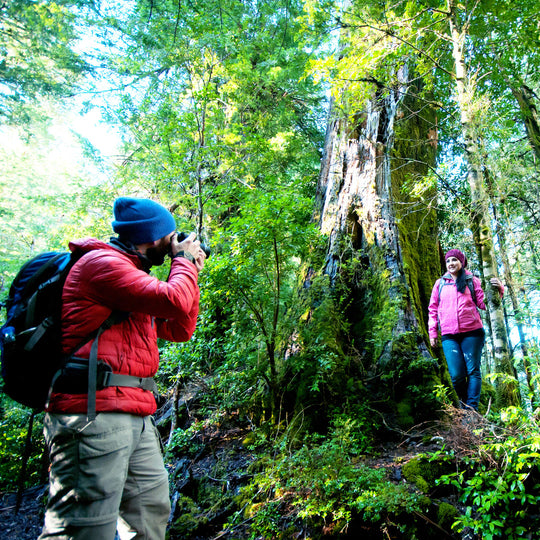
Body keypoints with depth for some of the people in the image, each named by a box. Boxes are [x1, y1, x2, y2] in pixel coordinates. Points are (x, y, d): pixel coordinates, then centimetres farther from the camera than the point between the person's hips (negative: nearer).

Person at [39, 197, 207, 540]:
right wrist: (185, 260, -2)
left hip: (137, 418, 10)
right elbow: (175, 302, -21)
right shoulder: (101, 262, -9)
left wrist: (191, 273, 16)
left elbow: (180, 330, 21)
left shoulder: (132, 273, 22)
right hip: (94, 414, -10)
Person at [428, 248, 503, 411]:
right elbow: (433, 309, 17)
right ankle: (464, 405, 16)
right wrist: (432, 332, 11)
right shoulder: (440, 283, 16)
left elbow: (483, 303, 6)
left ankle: (472, 408, 3)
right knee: (456, 375, -6)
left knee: (473, 371, -2)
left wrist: (497, 289, -12)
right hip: (449, 336, 1)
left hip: (472, 332, -1)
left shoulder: (472, 280, 12)